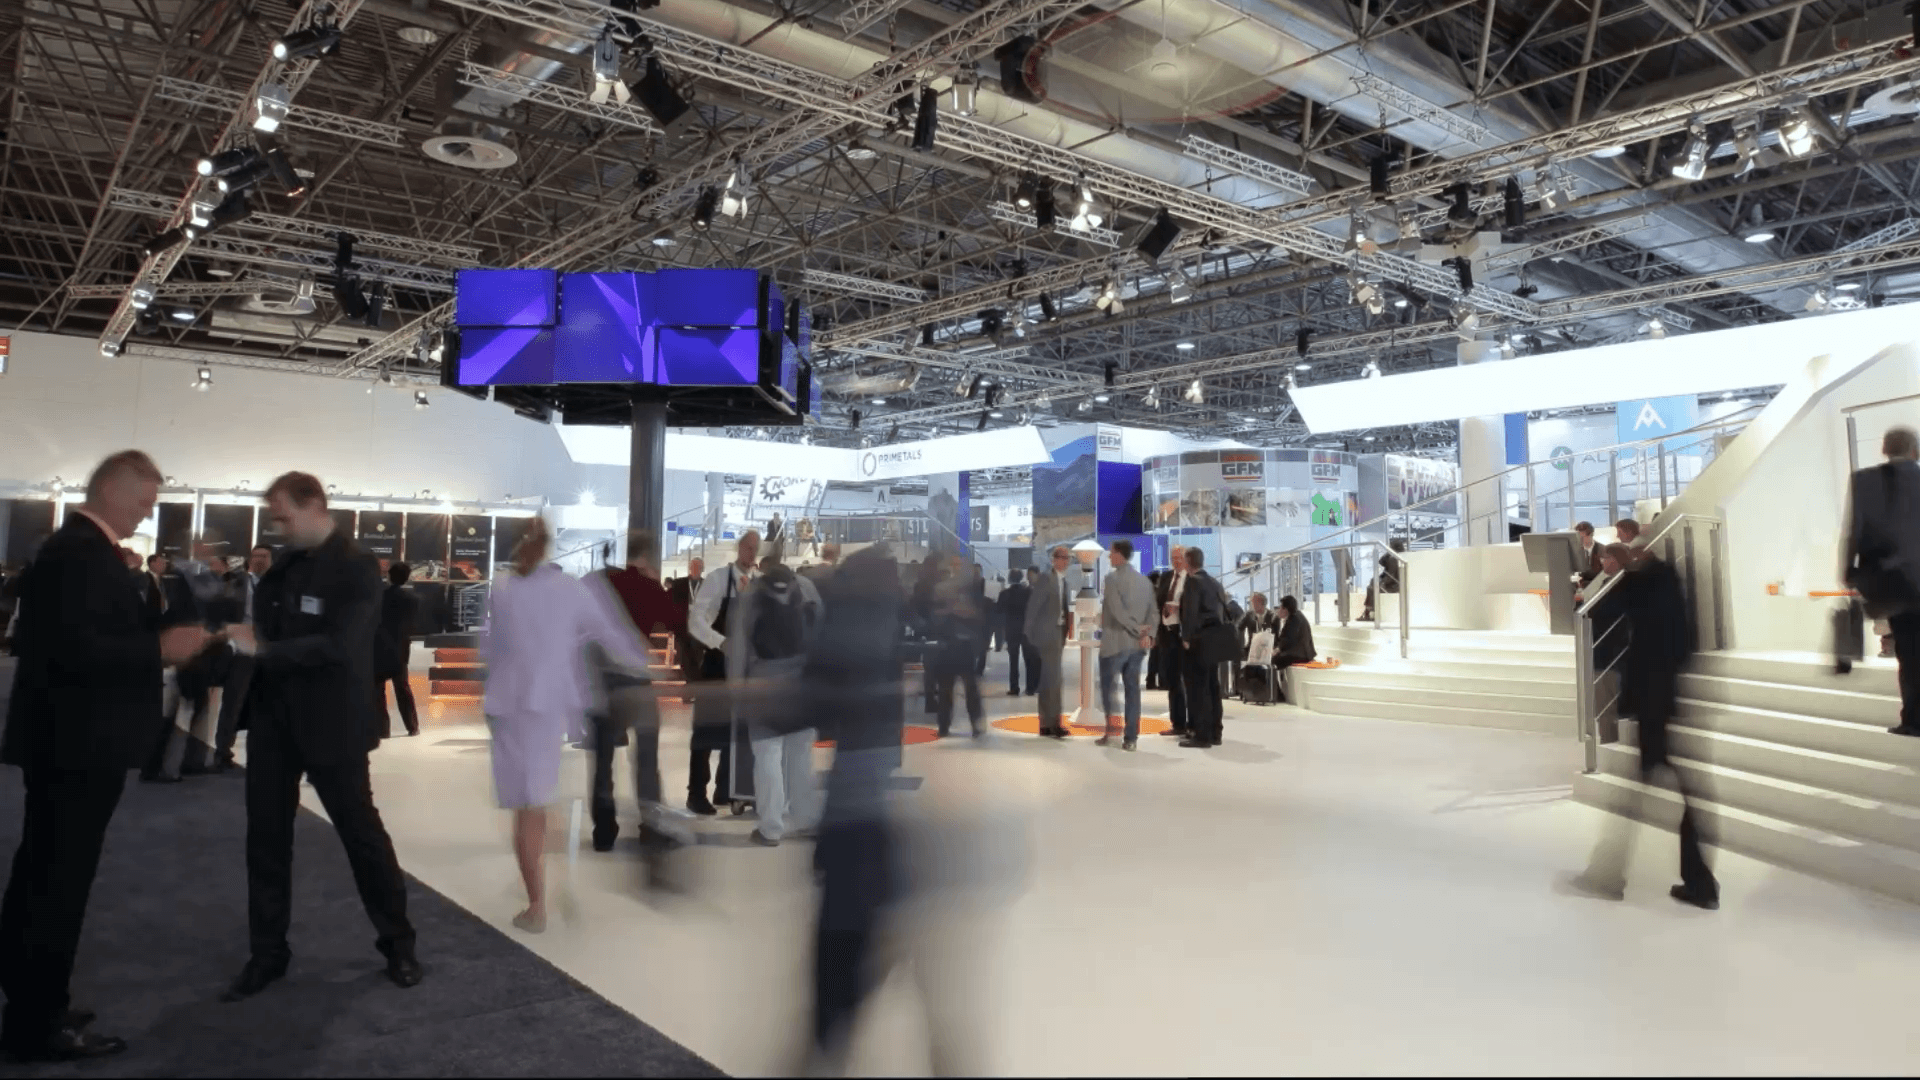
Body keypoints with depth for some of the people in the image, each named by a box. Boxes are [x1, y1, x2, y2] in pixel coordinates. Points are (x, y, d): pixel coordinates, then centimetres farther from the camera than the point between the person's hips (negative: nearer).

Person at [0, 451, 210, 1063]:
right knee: (60, 881, -2)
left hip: (63, 740, 11)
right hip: (78, 743, -11)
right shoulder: (84, 552, -19)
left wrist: (158, 640, 8)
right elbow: (76, 647, -28)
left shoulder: (72, 546, 13)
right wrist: (160, 649, -20)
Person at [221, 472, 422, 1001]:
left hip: (330, 726, -6)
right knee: (265, 838, 11)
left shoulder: (357, 567, -14)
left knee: (361, 832, 6)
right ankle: (268, 953, 26)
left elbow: (341, 646, -24)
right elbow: (269, 630, 10)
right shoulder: (282, 565, 6)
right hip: (273, 721, 6)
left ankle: (397, 942, 22)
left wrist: (263, 650, -24)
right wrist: (243, 637, -10)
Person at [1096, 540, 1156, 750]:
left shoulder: (1113, 578, -9)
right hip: (1137, 644, 6)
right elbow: (1152, 612, 4)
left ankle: (1111, 728, 3)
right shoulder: (1144, 580, 11)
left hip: (1114, 642, -5)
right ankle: (1130, 738, 5)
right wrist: (1148, 634, -6)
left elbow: (1118, 611, -19)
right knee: (1132, 690, 6)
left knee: (1107, 686, 8)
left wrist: (1138, 630, -12)